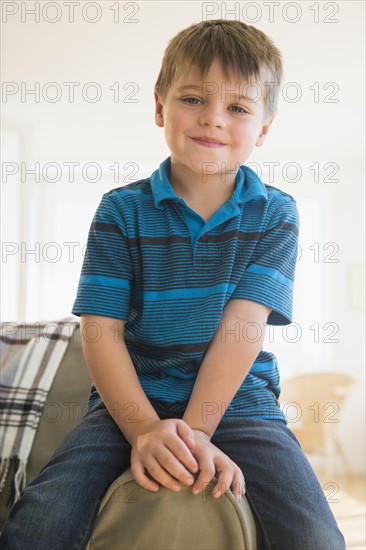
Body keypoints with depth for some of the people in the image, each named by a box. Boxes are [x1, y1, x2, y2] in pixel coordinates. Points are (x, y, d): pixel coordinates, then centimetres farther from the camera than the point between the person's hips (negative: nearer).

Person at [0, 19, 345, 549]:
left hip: (238, 399, 1)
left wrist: (195, 431, -21)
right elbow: (101, 330, -6)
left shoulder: (274, 214, 0)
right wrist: (145, 429, -20)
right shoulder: (121, 211, 0)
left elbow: (243, 324, -11)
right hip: (132, 397, 0)